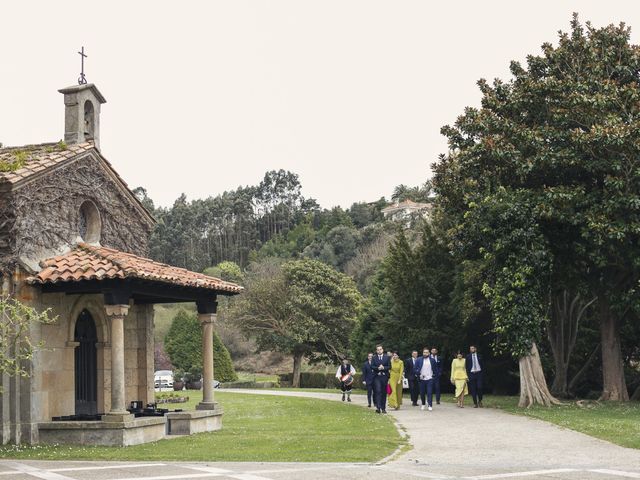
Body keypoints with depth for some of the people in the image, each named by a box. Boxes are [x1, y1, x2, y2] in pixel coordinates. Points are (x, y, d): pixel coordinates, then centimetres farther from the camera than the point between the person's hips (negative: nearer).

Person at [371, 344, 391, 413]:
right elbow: (372, 366, -1)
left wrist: (383, 368, -14)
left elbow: (389, 366, 2)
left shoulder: (387, 357, 7)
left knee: (384, 393, 5)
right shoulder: (374, 358, 6)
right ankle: (378, 407, -19)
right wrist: (378, 368, -17)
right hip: (377, 377, -1)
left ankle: (383, 408, 13)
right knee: (378, 391, -14)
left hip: (384, 377, 1)